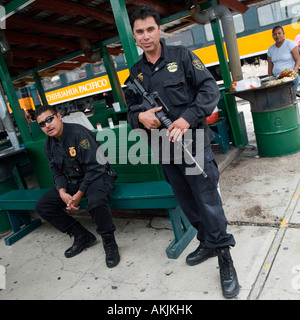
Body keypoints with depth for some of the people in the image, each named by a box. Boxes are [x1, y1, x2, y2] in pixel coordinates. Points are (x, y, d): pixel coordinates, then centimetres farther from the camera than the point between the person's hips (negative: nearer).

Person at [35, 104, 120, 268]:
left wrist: (79, 194, -22)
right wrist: (62, 193, -12)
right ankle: (82, 236, 8)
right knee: (42, 206, -2)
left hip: (98, 176, -8)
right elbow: (57, 173, 9)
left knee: (96, 201, -40)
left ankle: (109, 241, -12)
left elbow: (95, 167, -22)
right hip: (73, 181, 8)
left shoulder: (79, 133, -19)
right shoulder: (49, 144, 5)